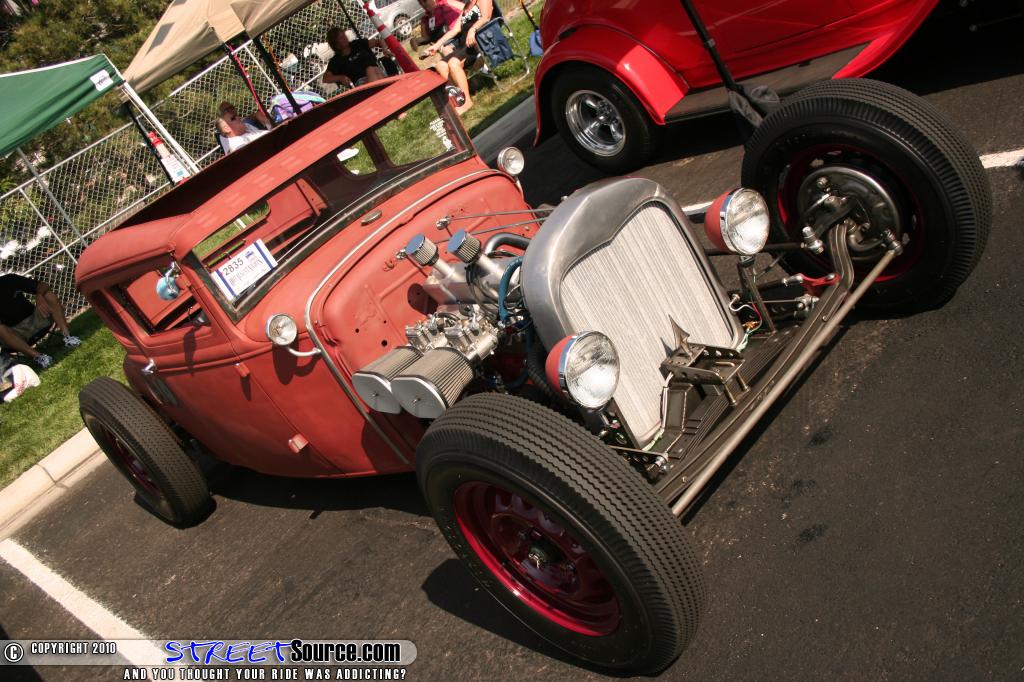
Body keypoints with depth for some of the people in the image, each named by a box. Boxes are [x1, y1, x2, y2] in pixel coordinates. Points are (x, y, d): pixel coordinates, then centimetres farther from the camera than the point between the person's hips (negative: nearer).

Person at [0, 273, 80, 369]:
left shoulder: (9, 281, -2)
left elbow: (43, 286, -5)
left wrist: (39, 296, -28)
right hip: (16, 334, -3)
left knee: (49, 296, -17)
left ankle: (66, 335, -32)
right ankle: (36, 355, -41)